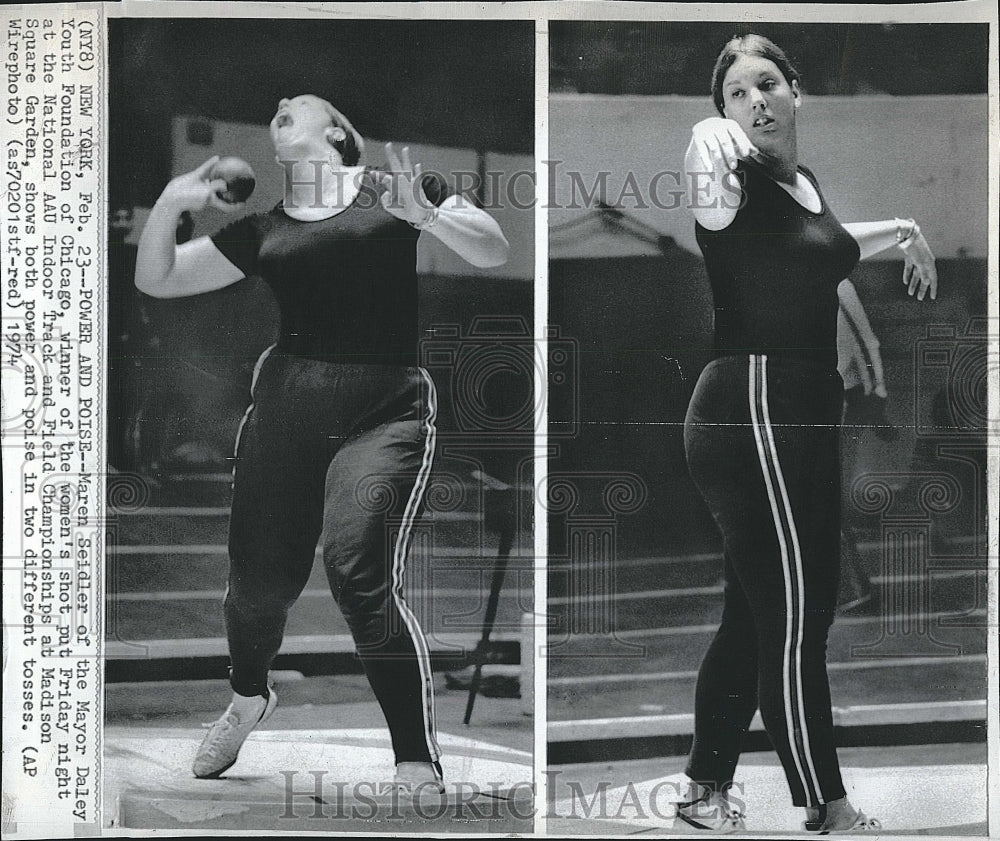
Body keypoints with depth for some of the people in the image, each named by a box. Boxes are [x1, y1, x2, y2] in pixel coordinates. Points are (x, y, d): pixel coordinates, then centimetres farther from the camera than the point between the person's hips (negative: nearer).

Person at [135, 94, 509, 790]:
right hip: (286, 401, 4)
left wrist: (423, 214, -13)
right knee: (260, 581, 4)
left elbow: (494, 251, 5)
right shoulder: (262, 229, 17)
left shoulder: (396, 186, 10)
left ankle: (421, 768, -14)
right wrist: (169, 204, -1)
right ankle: (249, 695, 39)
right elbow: (156, 280, 17)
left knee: (360, 569, -22)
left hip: (387, 409, -3)